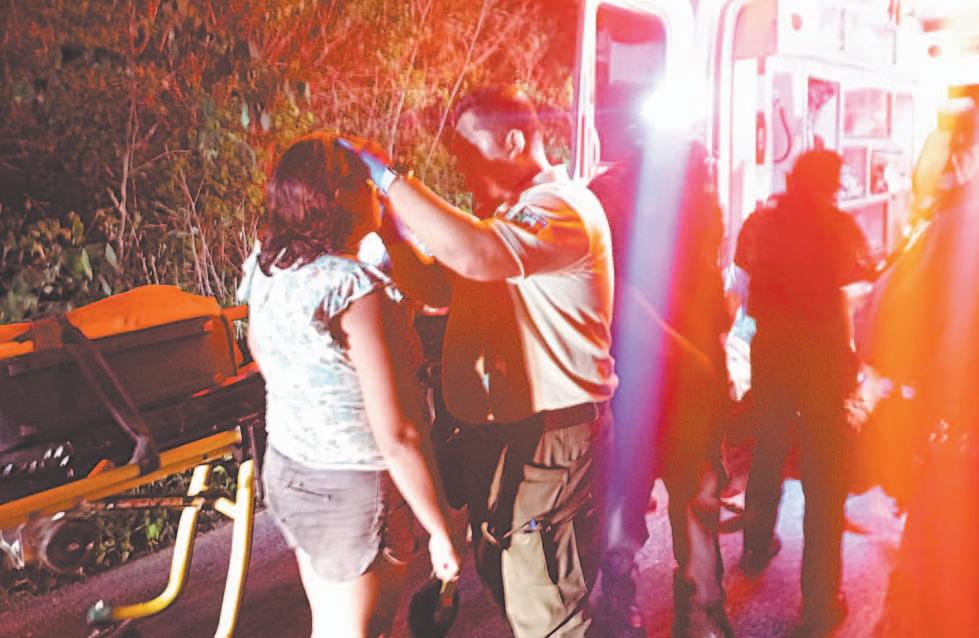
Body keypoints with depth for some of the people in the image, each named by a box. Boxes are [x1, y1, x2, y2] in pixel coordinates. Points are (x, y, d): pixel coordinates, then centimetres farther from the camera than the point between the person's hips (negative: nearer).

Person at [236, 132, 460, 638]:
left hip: (285, 471, 7)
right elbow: (398, 437, -26)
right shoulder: (358, 291, -26)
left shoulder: (265, 270, -3)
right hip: (354, 492, -7)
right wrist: (441, 532, -17)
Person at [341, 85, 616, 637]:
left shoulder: (564, 207, -17)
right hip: (492, 432, 10)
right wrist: (389, 225, 2)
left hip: (547, 439, -10)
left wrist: (389, 179, -29)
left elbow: (477, 255, -37)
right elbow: (438, 288, 15)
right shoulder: (501, 212, 17)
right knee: (501, 580, 23)